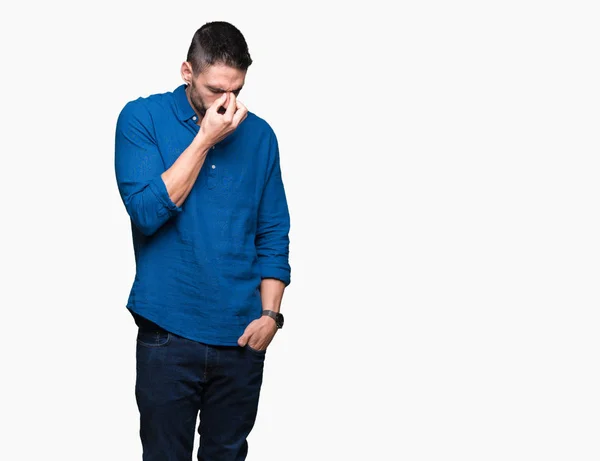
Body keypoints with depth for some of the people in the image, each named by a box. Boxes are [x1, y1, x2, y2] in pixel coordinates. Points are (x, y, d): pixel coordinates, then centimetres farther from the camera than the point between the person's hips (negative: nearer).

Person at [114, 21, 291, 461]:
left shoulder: (259, 135, 5)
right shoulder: (142, 119, -3)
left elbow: (273, 233, 8)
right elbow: (147, 212, -16)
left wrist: (270, 313, -3)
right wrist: (206, 138, -16)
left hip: (242, 337, 3)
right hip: (168, 334, -2)